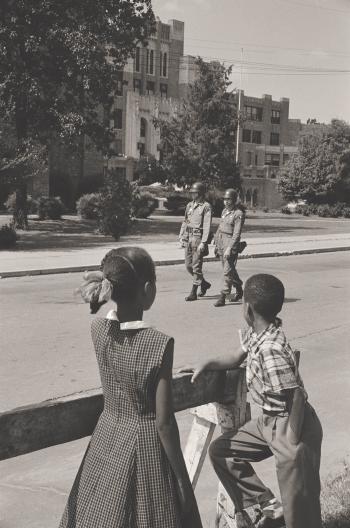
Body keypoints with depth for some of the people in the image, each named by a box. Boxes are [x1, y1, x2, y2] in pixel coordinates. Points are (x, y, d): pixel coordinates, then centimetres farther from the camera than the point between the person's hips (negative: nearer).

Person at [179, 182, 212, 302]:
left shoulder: (206, 207, -8)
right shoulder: (189, 205, 14)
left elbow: (207, 226, -14)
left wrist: (203, 242, -20)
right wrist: (181, 236, 12)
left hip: (198, 238, -7)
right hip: (188, 238, 7)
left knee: (196, 266, -4)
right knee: (188, 265, 9)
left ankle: (193, 293, 2)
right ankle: (204, 283, 29)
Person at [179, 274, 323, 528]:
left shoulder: (271, 350, -29)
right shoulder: (255, 333, 0)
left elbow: (297, 396, -27)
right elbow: (236, 359, 21)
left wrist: (293, 446, -21)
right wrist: (206, 365, 8)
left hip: (292, 426, -10)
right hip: (268, 421, 10)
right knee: (221, 451, 12)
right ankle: (270, 506, 16)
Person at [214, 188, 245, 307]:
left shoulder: (239, 214, -14)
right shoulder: (224, 211, 11)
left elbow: (237, 234, -19)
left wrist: (229, 248, -25)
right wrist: (216, 244, 17)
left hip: (231, 244, -8)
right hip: (221, 243, 8)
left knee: (227, 271, -9)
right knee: (230, 270, 17)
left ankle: (223, 297, -7)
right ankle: (239, 290, 34)